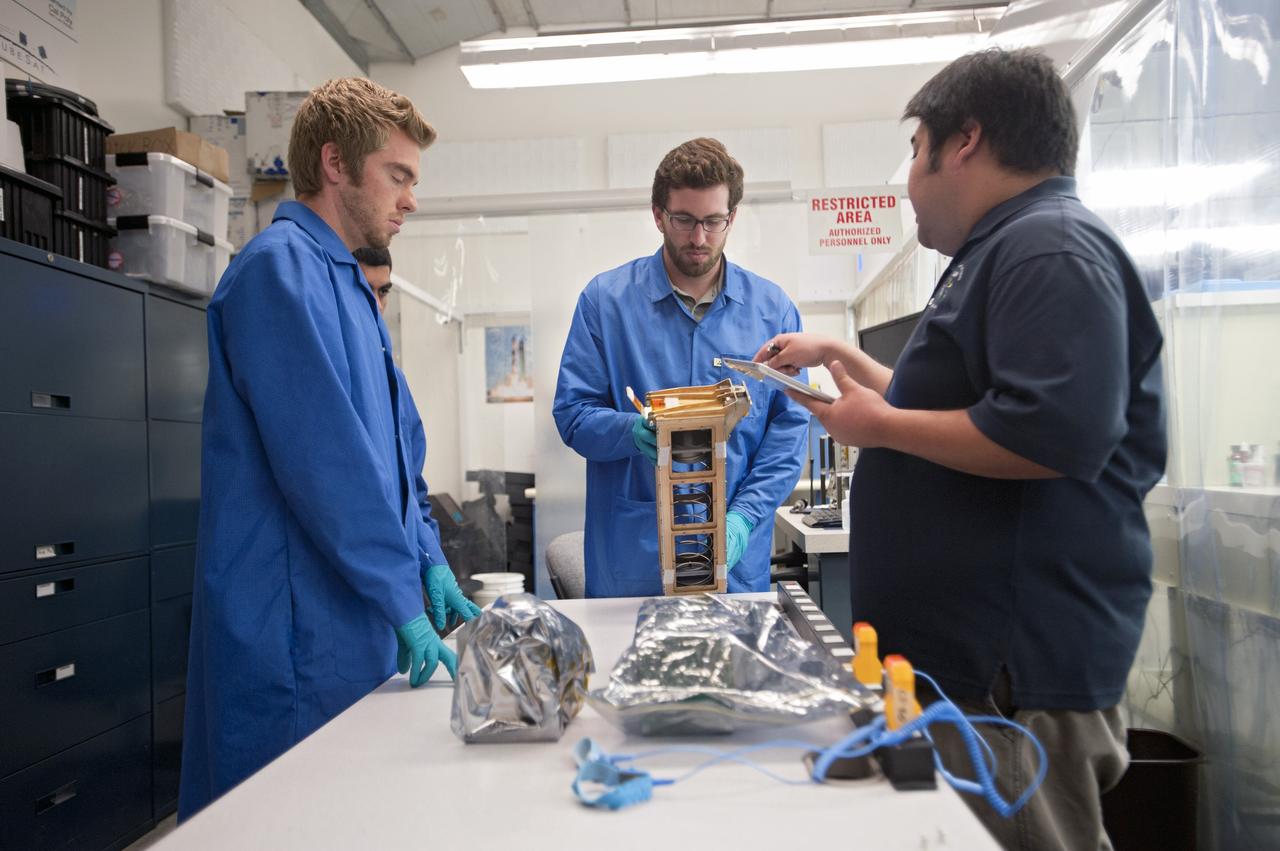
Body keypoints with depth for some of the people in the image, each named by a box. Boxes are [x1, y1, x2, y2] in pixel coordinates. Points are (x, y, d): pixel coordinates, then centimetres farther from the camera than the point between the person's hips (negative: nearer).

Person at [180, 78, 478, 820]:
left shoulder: (345, 283, 16)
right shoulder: (281, 268, -14)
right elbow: (322, 458, -21)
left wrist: (423, 560, 14)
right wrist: (403, 599, -17)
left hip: (347, 620, 9)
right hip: (297, 626, -9)